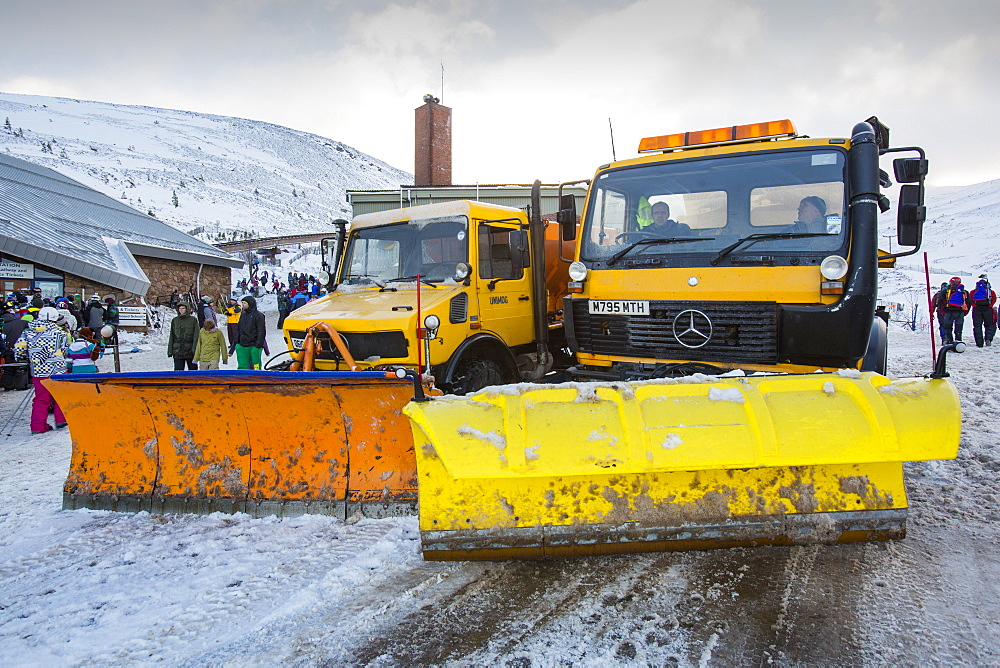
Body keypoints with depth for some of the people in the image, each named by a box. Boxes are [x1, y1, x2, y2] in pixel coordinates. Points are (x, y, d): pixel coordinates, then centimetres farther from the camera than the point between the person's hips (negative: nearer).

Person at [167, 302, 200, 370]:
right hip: (178, 351, 2)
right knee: (178, 369, -2)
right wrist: (170, 351, 7)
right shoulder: (175, 320, 9)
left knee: (193, 368, 8)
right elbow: (171, 336, 11)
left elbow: (196, 336, -3)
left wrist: (194, 349, -13)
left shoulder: (193, 320, 1)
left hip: (190, 350, -2)